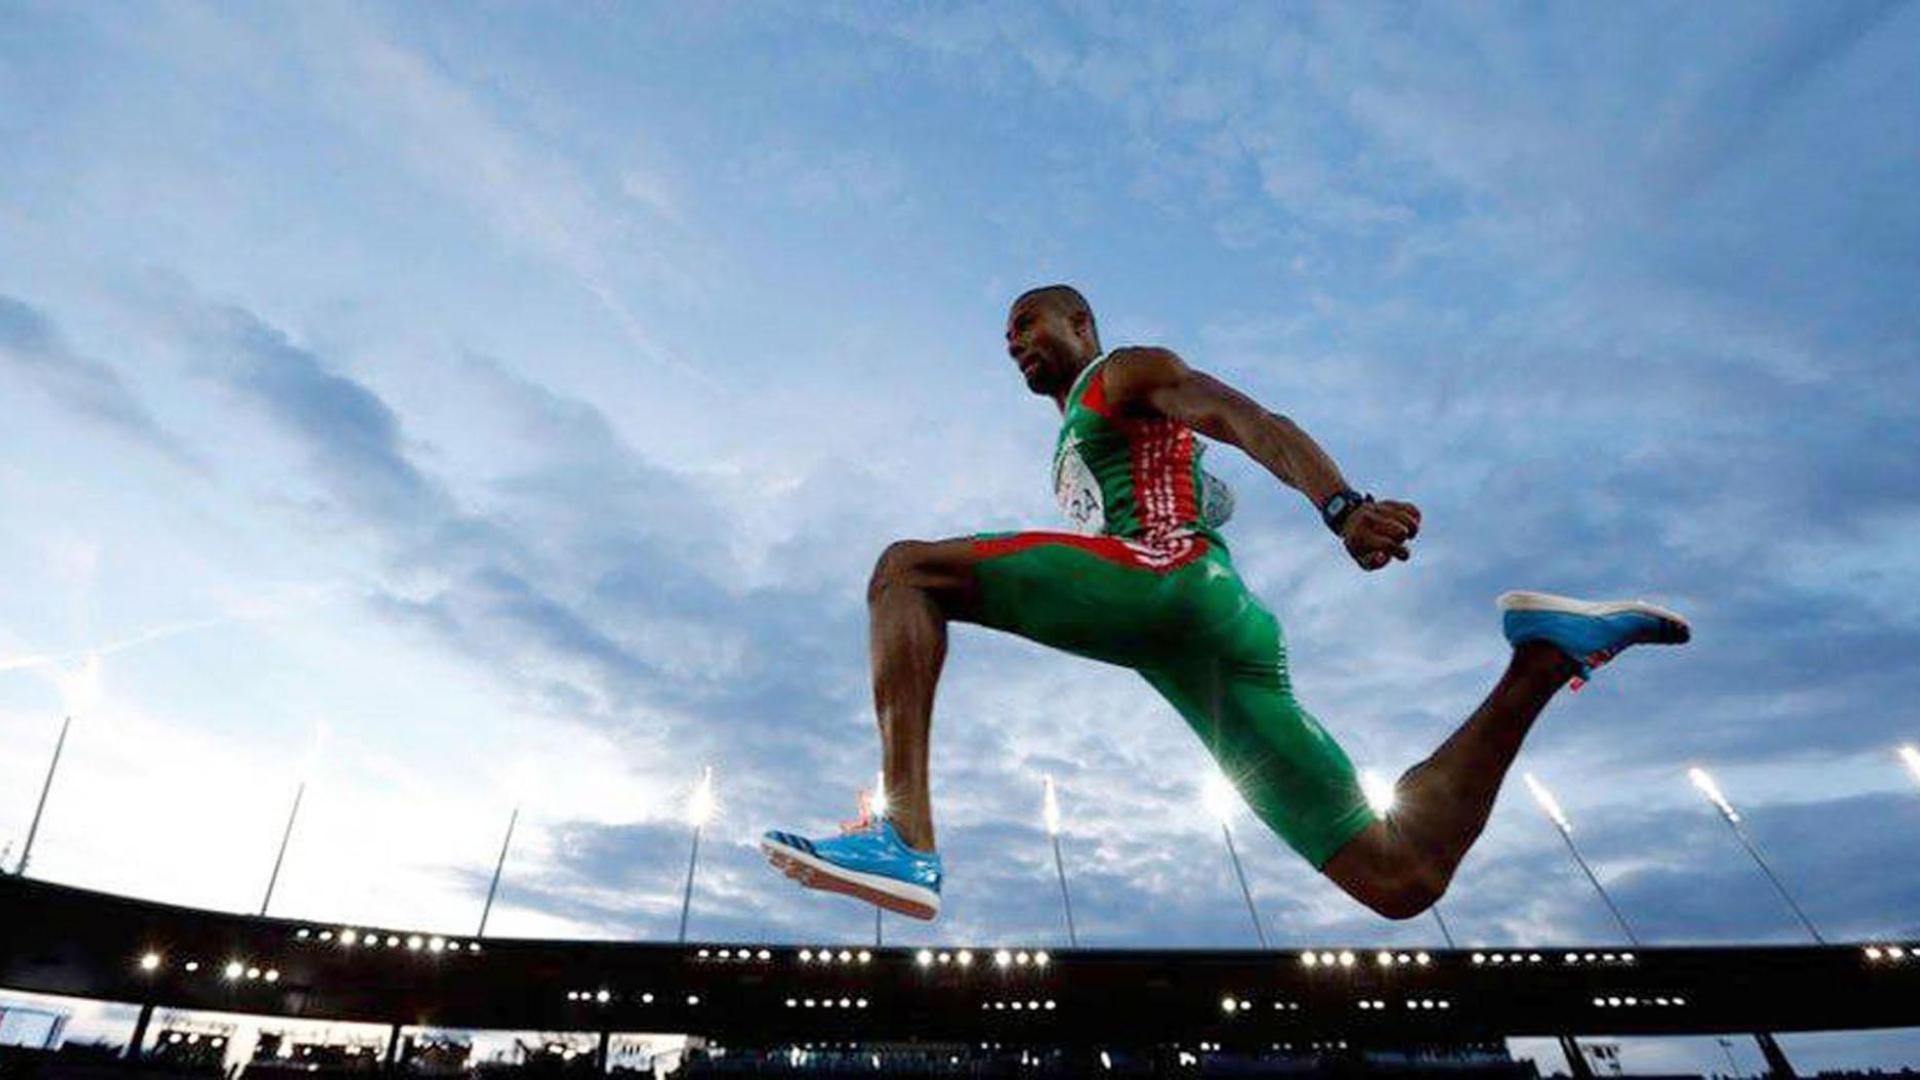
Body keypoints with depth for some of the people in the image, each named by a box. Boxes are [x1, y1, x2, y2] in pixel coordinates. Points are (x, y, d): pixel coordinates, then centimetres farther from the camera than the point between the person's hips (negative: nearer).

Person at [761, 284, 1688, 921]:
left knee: (905, 568, -12)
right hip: (1203, 650, 9)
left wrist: (1342, 506, -22)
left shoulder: (1127, 370, 16)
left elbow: (1253, 422, -3)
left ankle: (906, 838, -30)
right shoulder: (1076, 451, 40)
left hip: (1169, 576, -9)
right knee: (1401, 878, 2)